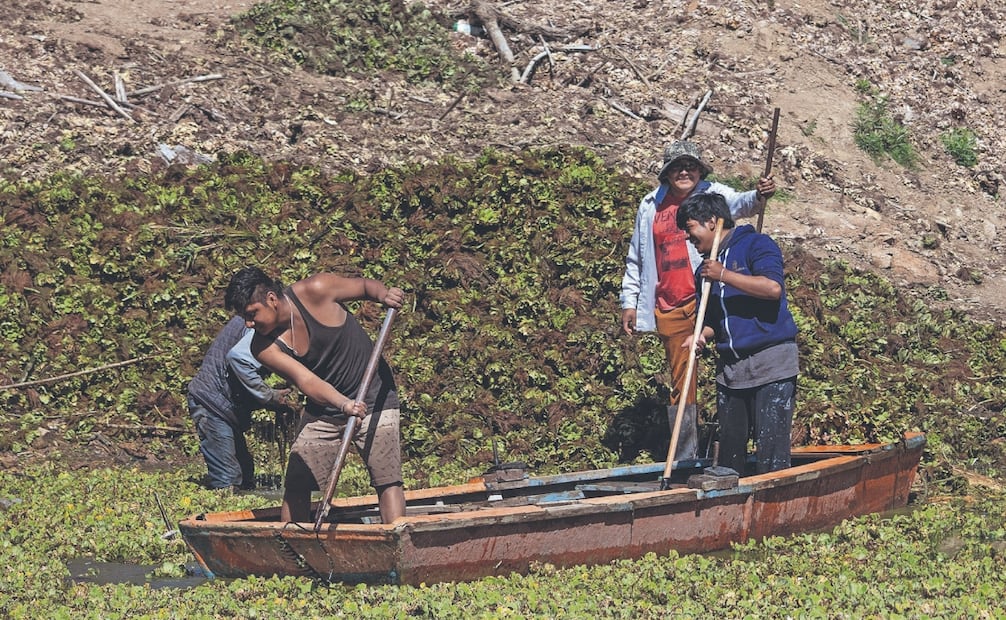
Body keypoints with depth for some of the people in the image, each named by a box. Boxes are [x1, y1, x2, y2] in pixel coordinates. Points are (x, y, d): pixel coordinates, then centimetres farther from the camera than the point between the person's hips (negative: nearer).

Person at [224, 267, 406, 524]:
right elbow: (306, 380, -27)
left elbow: (363, 285, -2)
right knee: (295, 486, 2)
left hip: (373, 397, -3)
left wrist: (384, 294, -24)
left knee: (387, 479, -14)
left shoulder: (315, 291, -20)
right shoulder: (264, 347, -14)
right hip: (323, 409, 3)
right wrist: (343, 404, -44)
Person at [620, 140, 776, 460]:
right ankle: (685, 459, 16)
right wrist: (629, 301, 14)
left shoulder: (714, 195, 3)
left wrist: (758, 196, -43)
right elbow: (636, 259, 19)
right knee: (680, 382, 9)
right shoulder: (651, 206, 12)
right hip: (668, 309, 4)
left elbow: (740, 204, -20)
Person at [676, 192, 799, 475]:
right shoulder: (705, 268, 17)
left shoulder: (755, 245, -5)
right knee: (729, 445, 10)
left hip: (770, 363, -7)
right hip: (729, 366, 7)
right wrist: (701, 335, 1)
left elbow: (773, 288, -23)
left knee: (771, 449, -10)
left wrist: (723, 275, -18)